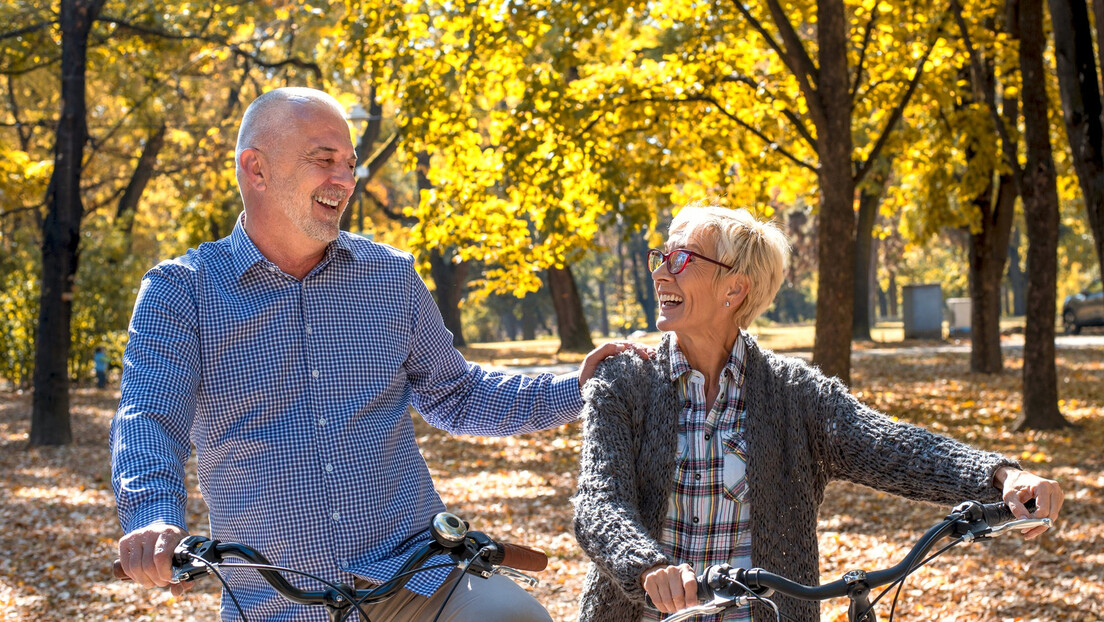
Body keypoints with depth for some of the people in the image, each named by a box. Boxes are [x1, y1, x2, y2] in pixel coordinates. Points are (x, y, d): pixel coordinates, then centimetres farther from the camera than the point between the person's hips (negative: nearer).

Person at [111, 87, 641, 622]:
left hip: (412, 573, 2)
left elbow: (455, 398, 24)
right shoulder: (180, 292, 1)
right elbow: (149, 417, -14)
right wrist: (154, 519, -35)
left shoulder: (391, 277, 12)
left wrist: (577, 388, 11)